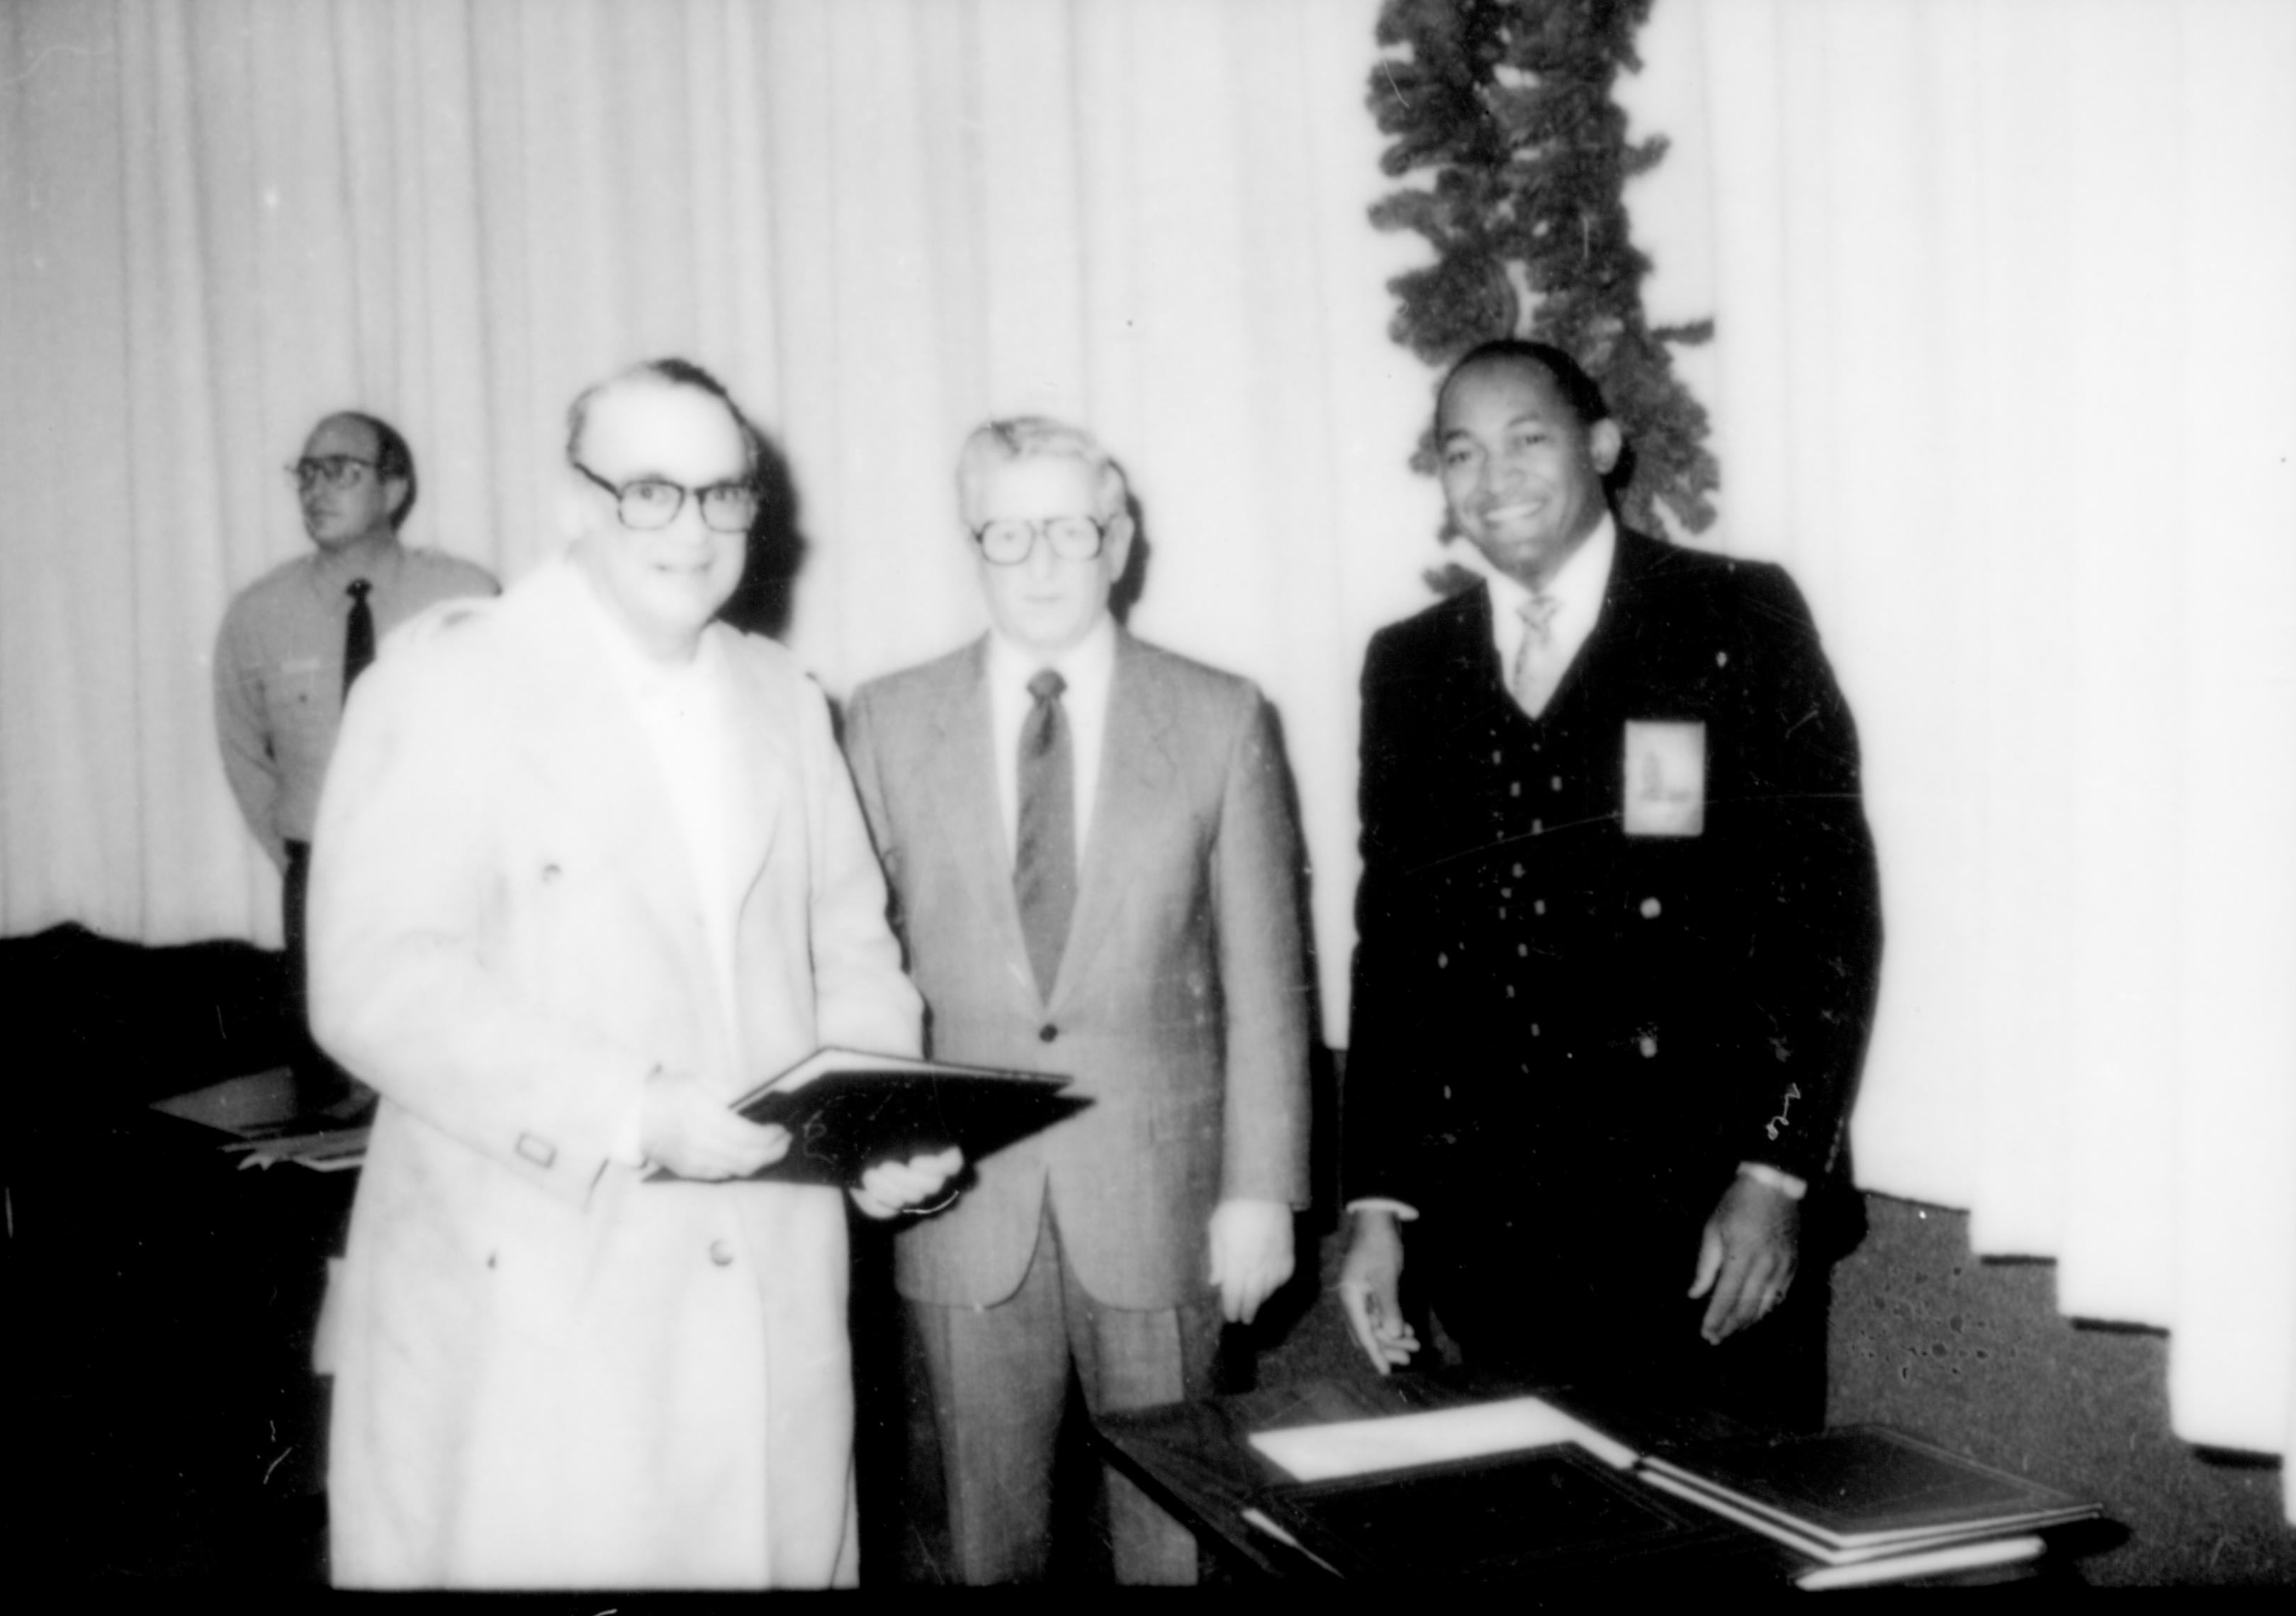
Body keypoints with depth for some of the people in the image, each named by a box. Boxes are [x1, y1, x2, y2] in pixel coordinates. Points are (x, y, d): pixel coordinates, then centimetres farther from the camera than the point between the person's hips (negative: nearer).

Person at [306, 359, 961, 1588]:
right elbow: (377, 983, -14)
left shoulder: (783, 699, 12)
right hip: (530, 1291, -5)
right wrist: (628, 1115, -22)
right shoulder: (447, 680, -6)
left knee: (773, 1547, 11)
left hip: (770, 1291, 5)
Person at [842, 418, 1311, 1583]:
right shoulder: (890, 720, 2)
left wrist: (1260, 1188, -4)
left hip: (1157, 1187, 0)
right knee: (992, 1526, 12)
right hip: (961, 1191, 1)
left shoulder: (1221, 719, 0)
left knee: (1170, 1520, 10)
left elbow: (1262, 976, -1)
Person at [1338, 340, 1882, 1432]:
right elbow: (1391, 940, 12)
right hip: (1489, 1235, 3)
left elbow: (1831, 909, -4)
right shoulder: (1408, 667, 11)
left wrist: (1778, 1175, -10)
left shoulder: (1739, 619, 0)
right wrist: (1376, 1202, 7)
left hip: (1707, 1228, -3)